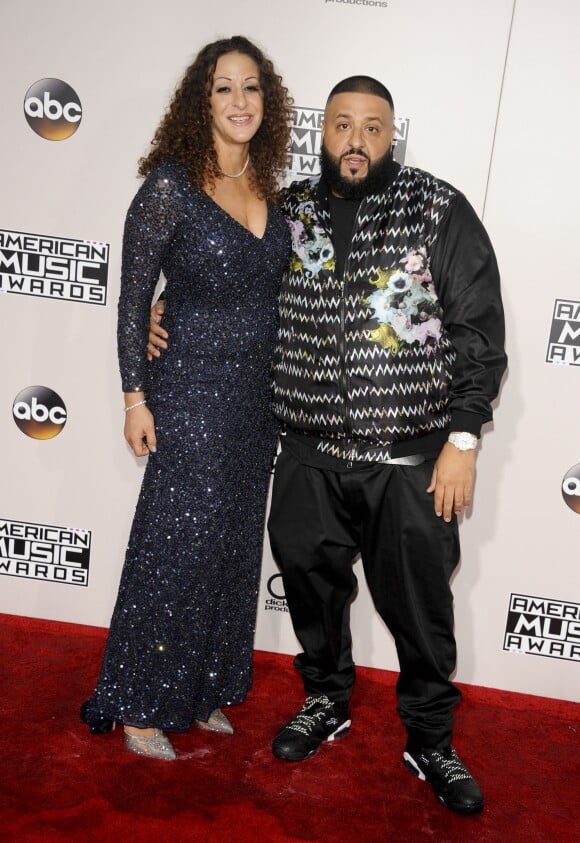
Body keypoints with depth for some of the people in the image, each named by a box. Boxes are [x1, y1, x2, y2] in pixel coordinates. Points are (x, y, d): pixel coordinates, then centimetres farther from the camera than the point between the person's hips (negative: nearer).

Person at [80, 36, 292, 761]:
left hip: (258, 391, 7)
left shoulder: (270, 188, 7)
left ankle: (204, 691, 33)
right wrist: (136, 398, -10)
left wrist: (281, 387, 12)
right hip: (194, 389, -6)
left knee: (234, 544, 14)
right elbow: (133, 297, -9)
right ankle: (140, 706, 23)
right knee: (177, 546, 2)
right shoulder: (171, 185, -11)